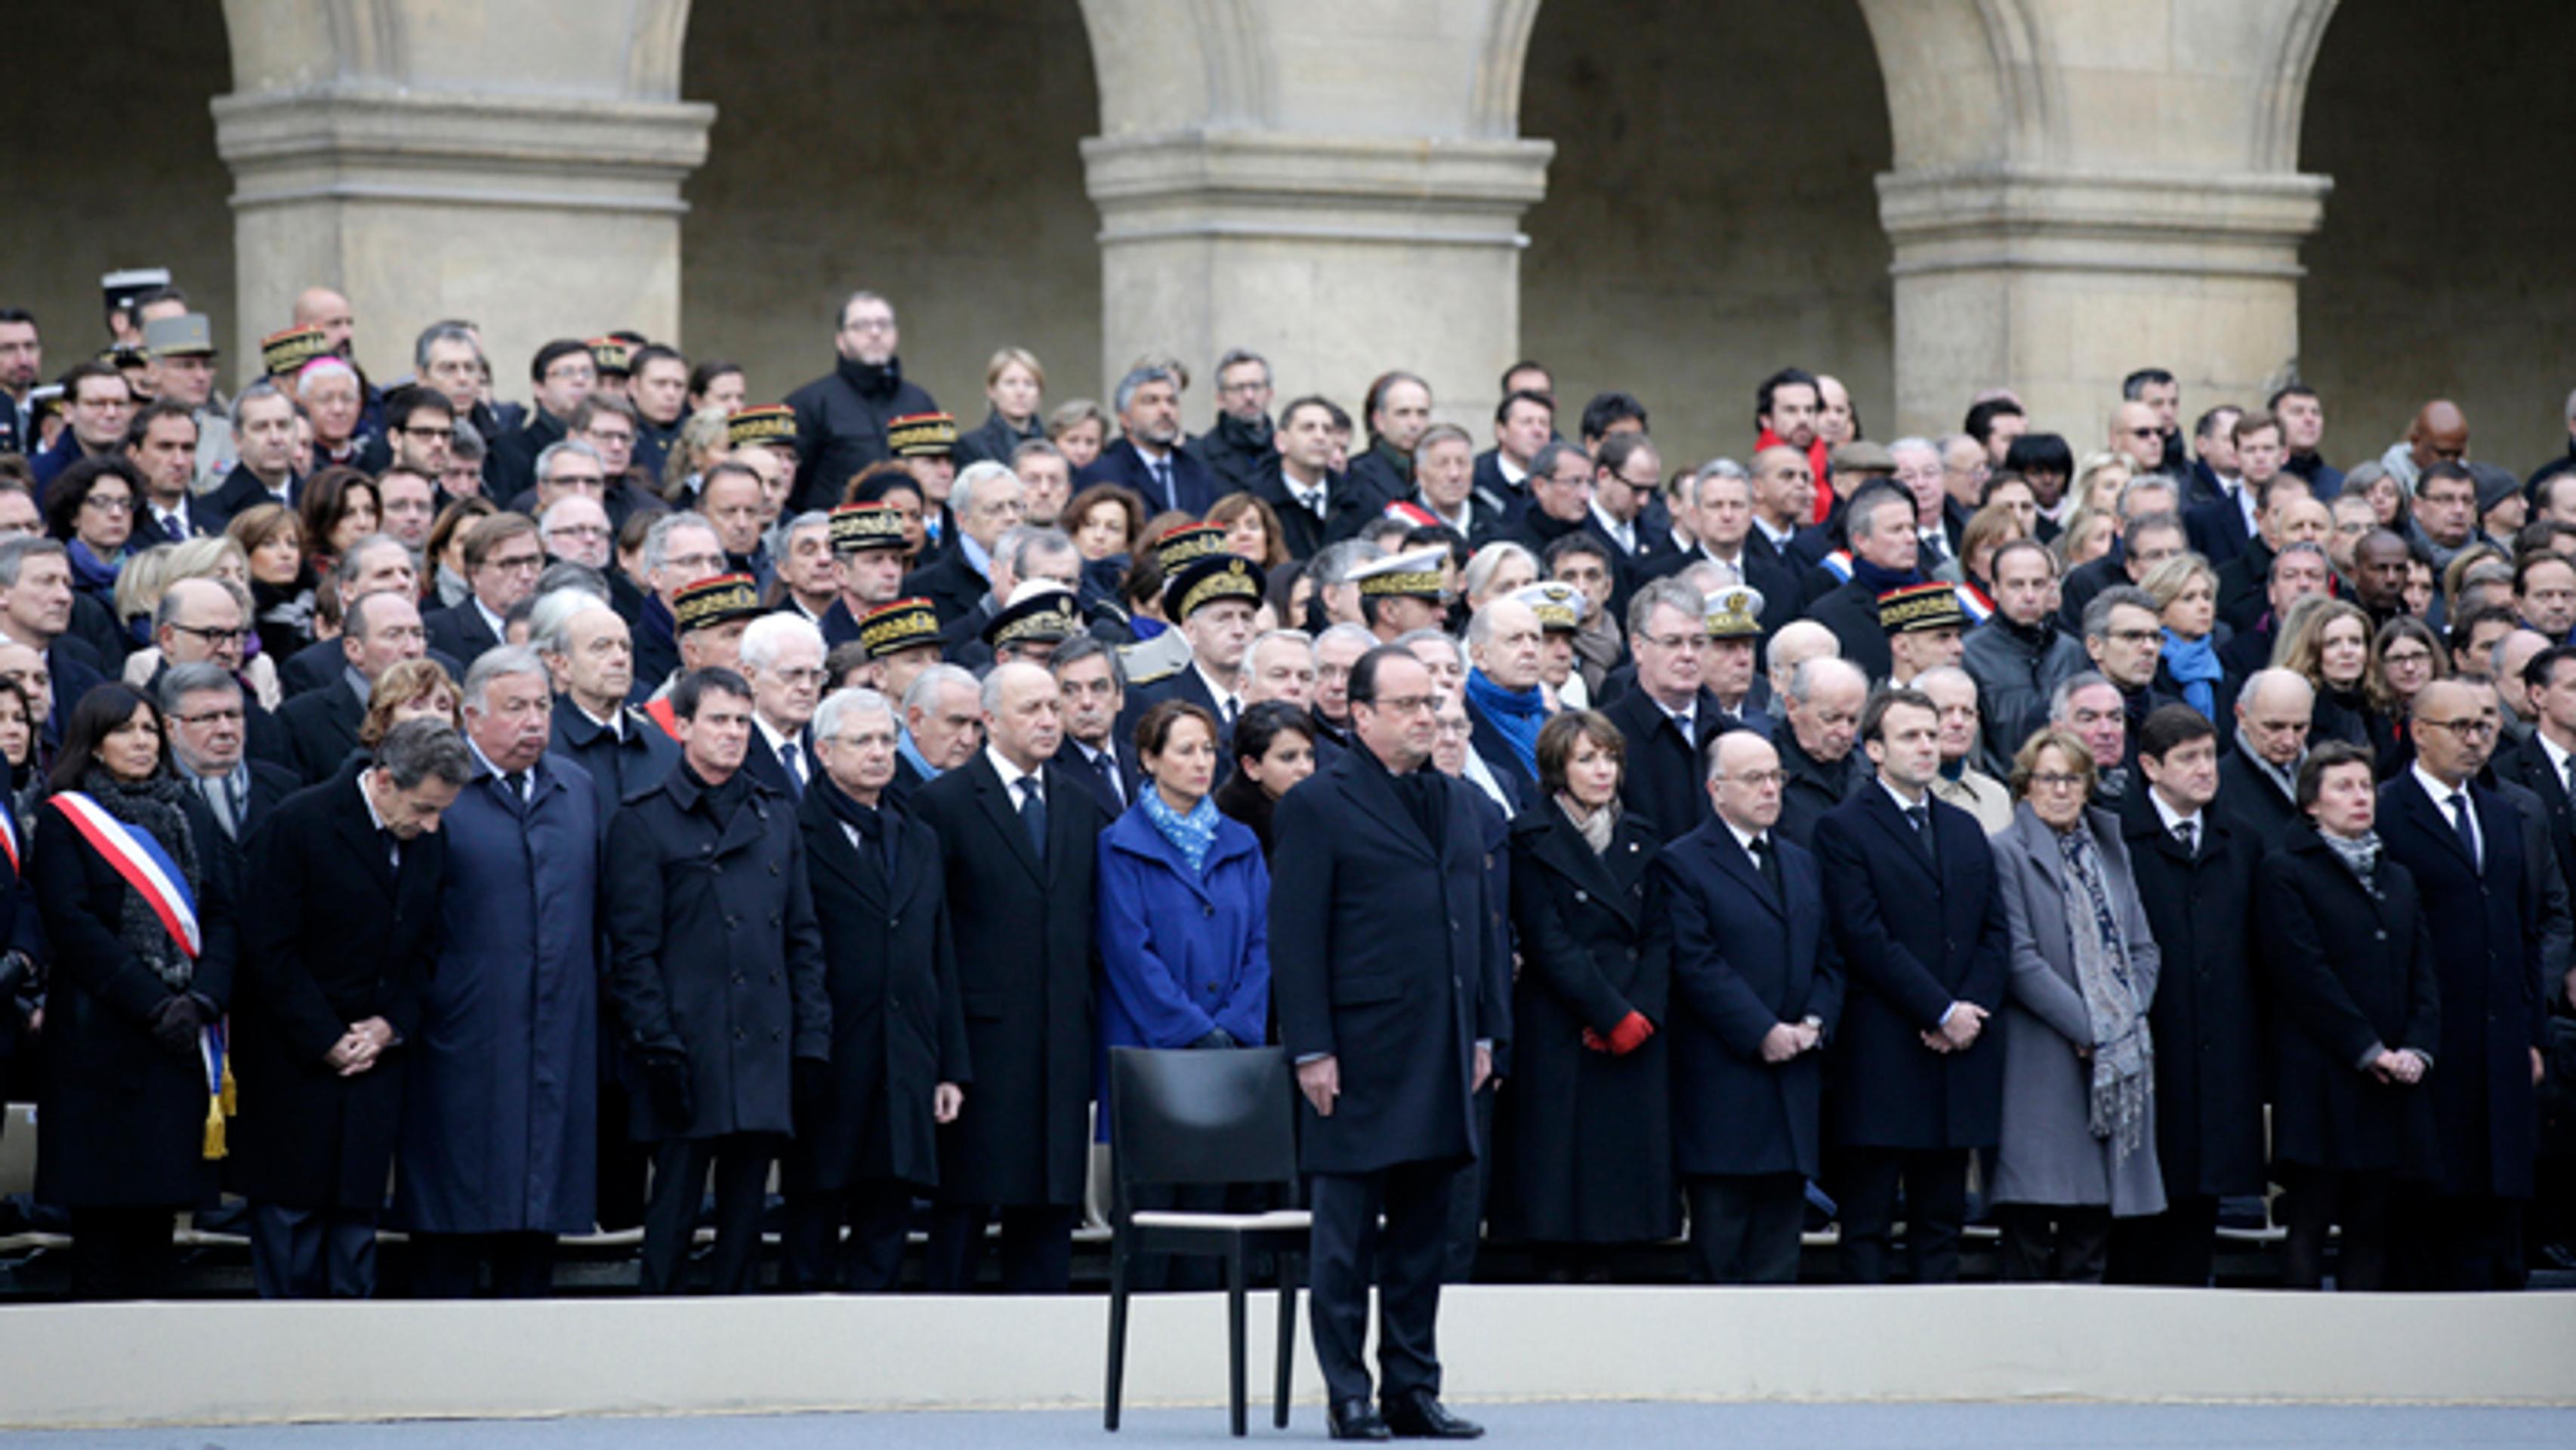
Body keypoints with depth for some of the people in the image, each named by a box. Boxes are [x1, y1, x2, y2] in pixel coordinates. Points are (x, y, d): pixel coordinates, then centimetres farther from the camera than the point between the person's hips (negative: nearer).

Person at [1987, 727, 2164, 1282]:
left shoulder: (2109, 850, 17)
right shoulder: (2007, 853, -4)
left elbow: (2143, 948, 16)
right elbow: (2020, 959, -11)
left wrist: (2128, 1018, -1)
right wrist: (2087, 1028, -15)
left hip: (2119, 1058, 6)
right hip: (2044, 1062, -6)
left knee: (2094, 1218, 5)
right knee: (2032, 1218, -8)